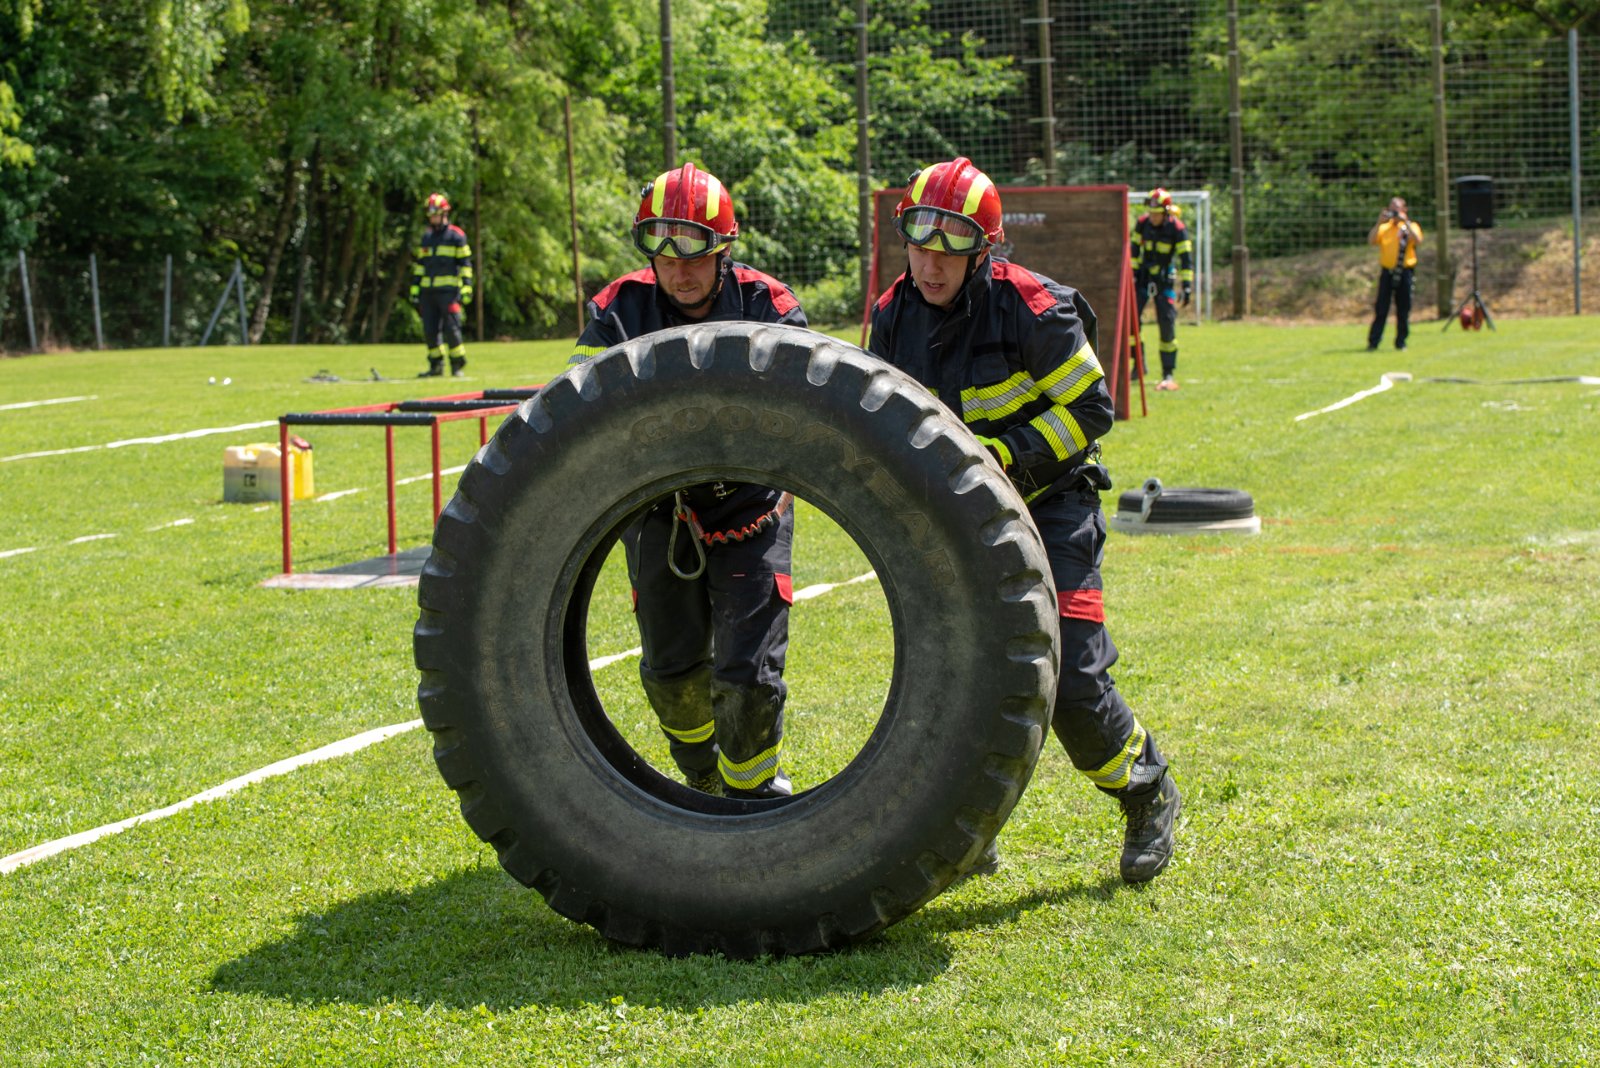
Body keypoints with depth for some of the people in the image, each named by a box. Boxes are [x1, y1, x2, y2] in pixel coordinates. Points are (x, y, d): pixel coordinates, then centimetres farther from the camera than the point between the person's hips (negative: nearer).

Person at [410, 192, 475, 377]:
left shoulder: (456, 236, 1)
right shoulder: (426, 237, 17)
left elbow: (465, 263, -1)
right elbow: (419, 264, 19)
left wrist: (466, 287, -8)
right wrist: (415, 288, 14)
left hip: (448, 290, -5)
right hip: (428, 291, 5)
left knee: (451, 329, -9)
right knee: (430, 330, 3)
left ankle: (458, 366, 0)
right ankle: (436, 366, 12)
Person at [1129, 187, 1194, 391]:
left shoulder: (1177, 228, -14)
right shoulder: (1142, 223, -4)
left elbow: (1185, 258, -13)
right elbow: (1134, 250, 6)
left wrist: (1187, 286, -18)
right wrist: (1131, 274, 0)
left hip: (1165, 278, -3)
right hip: (1143, 276, 3)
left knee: (1167, 323, -8)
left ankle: (1169, 374, -3)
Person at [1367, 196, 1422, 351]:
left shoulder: (1411, 227, 6)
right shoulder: (1384, 228, 9)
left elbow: (1418, 242, -14)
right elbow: (1371, 241, -7)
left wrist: (1406, 223, -17)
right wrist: (1379, 222, -14)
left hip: (1404, 272, 0)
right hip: (1387, 272, 0)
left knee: (1403, 310, 3)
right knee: (1381, 309, -3)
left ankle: (1401, 342, 11)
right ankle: (1373, 343, -2)